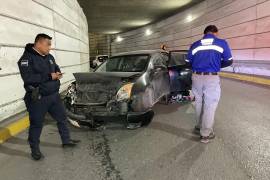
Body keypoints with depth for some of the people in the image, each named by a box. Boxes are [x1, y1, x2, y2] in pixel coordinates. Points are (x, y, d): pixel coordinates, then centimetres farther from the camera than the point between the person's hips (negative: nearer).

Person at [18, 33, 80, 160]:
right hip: (38, 99, -7)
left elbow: (56, 68, 22)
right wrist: (49, 76, -23)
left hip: (54, 95, 8)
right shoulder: (27, 58, -15)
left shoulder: (49, 57, 10)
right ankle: (35, 149, 24)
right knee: (36, 124, 6)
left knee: (62, 118, 15)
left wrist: (58, 73, -4)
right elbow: (28, 78, -26)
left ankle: (66, 141, 32)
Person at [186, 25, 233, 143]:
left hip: (196, 77, 3)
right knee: (209, 105, 5)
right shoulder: (222, 43, 1)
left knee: (199, 103, 19)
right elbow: (229, 61, 4)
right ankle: (205, 134, 13)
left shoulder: (195, 45, 7)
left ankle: (199, 127, 32)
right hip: (212, 78, -3)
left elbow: (188, 62, 9)